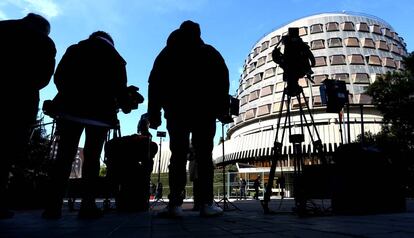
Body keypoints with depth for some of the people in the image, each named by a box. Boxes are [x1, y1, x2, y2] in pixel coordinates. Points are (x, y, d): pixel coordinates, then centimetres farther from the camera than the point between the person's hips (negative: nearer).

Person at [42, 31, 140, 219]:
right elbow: (120, 88, 2)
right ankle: (87, 205, -4)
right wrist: (127, 105, 18)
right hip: (100, 114, -1)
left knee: (64, 156, 3)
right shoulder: (115, 58, 10)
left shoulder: (74, 50, 15)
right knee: (92, 158, 0)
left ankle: (53, 205, -1)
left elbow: (58, 77, 10)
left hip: (71, 109, 2)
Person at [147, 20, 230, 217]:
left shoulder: (167, 54, 17)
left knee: (178, 156, 2)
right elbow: (222, 81, 2)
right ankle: (207, 203, -3)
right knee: (204, 156, 0)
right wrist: (223, 110, 0)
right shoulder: (210, 53, 14)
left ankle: (175, 203, -5)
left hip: (176, 112, 1)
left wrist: (154, 115, 7)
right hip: (204, 111, -1)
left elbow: (154, 85, 8)